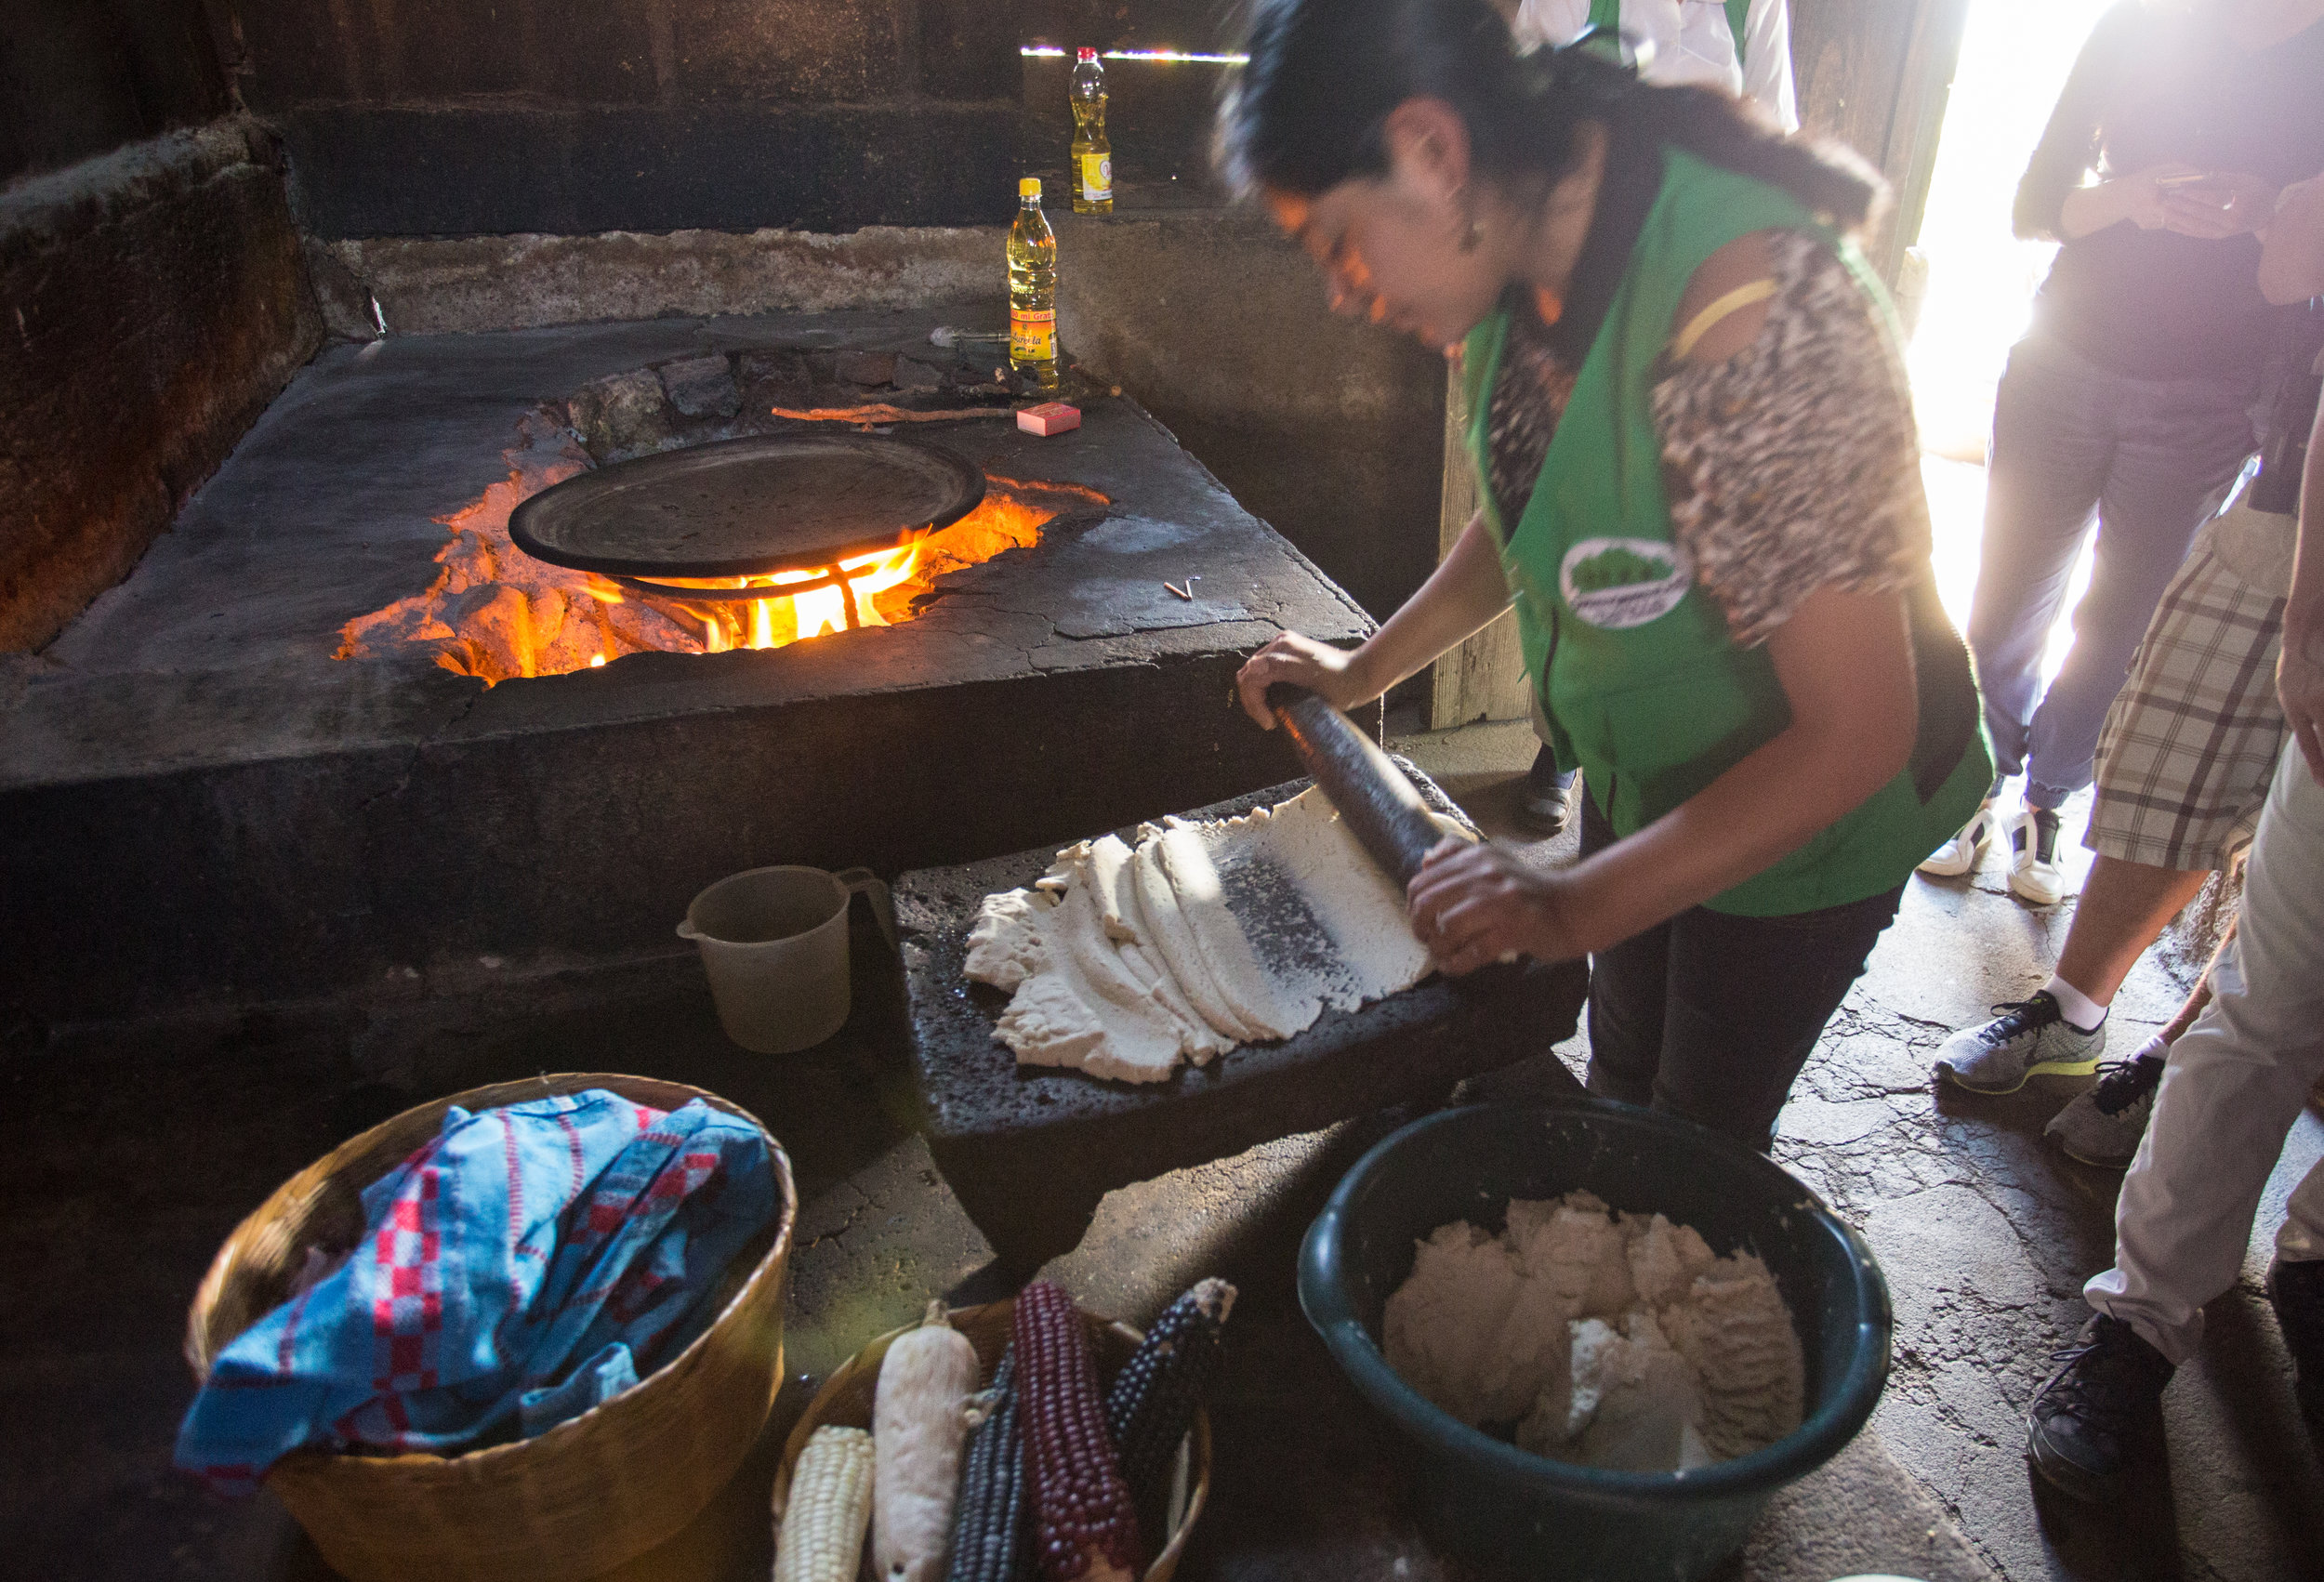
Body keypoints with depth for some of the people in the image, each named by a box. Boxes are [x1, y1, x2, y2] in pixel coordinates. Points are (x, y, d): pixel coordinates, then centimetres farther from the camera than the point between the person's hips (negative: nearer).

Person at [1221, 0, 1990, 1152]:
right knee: (1620, 1069, 26)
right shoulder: (1521, 254, -12)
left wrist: (1575, 907, -35)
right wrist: (1365, 670, 2)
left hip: (1808, 806, -7)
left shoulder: (1749, 318, -38)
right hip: (1642, 773, 7)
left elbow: (1855, 734, -33)